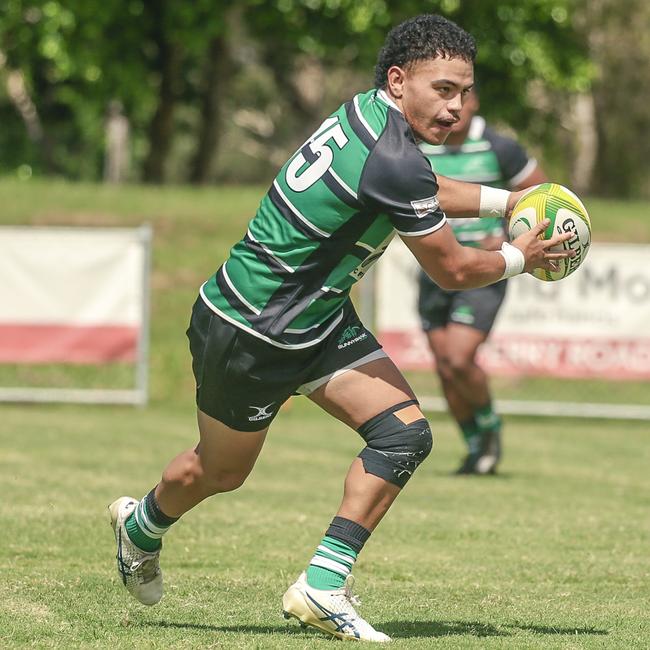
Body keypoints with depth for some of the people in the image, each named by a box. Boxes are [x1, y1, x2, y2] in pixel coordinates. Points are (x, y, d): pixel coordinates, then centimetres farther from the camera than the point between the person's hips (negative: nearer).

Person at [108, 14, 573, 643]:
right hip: (248, 335, -9)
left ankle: (322, 587, -3)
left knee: (406, 433, -6)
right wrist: (518, 258, -1)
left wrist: (506, 200, 21)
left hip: (319, 319, 9)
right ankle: (141, 527, 47)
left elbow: (425, 193, 23)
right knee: (219, 472, 14)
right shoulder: (390, 157, -31)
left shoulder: (366, 113, -3)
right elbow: (453, 270, -19)